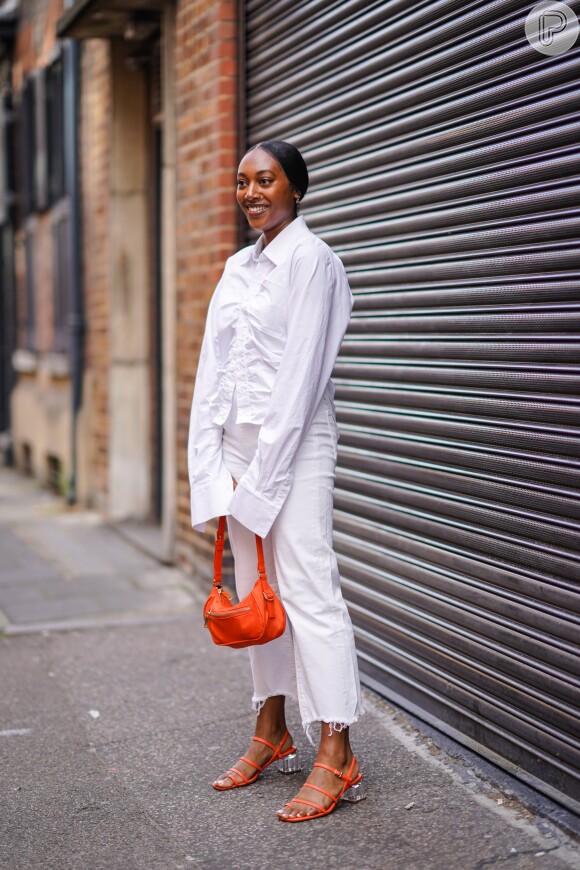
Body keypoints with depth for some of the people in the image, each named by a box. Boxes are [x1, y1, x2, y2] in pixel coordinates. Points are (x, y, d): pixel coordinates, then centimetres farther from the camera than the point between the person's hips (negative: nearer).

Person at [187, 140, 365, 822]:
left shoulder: (311, 260, -8)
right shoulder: (238, 267, 15)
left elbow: (301, 373, -15)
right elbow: (214, 366, 11)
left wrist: (261, 476, -16)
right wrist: (212, 466, 1)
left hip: (294, 442, -8)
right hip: (237, 445, 8)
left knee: (307, 591, -9)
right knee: (255, 590, 12)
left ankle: (336, 760, -3)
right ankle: (272, 737, 25)